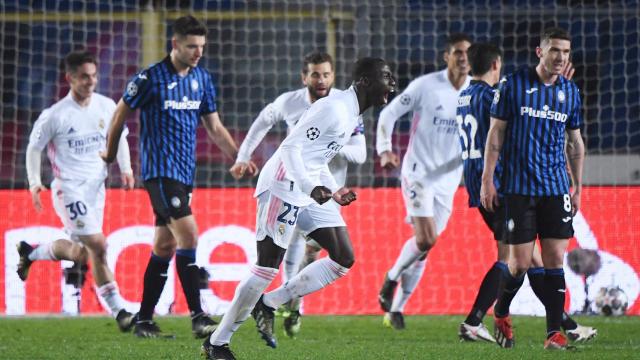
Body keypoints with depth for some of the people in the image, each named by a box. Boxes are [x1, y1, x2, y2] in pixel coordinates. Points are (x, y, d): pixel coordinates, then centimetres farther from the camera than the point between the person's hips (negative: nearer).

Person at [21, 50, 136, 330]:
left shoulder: (106, 106, 2)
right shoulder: (55, 115, -11)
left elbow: (119, 138, 17)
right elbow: (34, 148, 0)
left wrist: (125, 168, 3)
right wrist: (35, 182, -10)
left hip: (96, 188, 6)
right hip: (69, 189, -6)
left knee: (80, 254, 12)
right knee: (98, 245, -17)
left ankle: (31, 254, 40)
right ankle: (119, 311, -11)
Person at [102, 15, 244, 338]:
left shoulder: (202, 79, 9)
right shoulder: (150, 78, -9)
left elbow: (214, 127, 17)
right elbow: (121, 114, 3)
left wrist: (239, 157, 5)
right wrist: (110, 154, 12)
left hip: (184, 172, 7)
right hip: (159, 171, -7)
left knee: (165, 246, 9)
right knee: (188, 236, -18)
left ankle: (144, 321, 16)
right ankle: (198, 317, -19)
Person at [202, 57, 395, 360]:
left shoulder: (352, 115, 16)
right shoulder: (333, 108, -16)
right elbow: (291, 148, -21)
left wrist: (334, 191, 15)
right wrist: (312, 187, -32)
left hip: (310, 190, 10)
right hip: (284, 187, -10)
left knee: (344, 259, 4)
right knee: (267, 267, -8)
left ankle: (268, 304, 11)